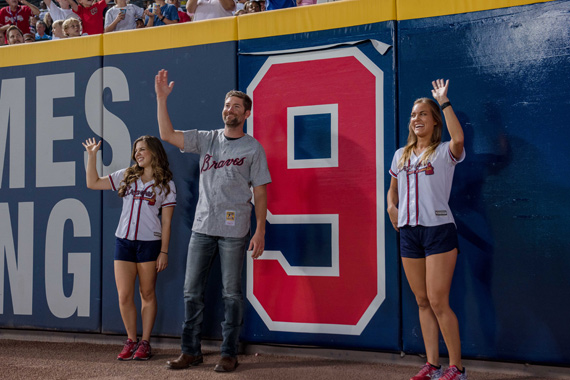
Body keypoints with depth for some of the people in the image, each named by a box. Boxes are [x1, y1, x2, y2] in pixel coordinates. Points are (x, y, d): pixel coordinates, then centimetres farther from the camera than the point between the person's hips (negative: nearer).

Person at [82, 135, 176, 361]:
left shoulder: (166, 184, 2)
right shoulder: (126, 177, 11)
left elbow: (166, 221, -1)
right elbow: (92, 183, 12)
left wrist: (164, 251, -5)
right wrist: (92, 155, 5)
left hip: (149, 243, -3)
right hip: (124, 241, 3)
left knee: (147, 295, 5)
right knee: (124, 296, 1)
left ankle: (145, 343, 15)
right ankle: (131, 341, 16)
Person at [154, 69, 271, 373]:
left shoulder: (253, 148, 1)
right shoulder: (207, 139, 10)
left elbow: (260, 192, 0)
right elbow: (167, 135, 5)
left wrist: (260, 231, -6)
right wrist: (161, 99, -2)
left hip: (234, 231, -3)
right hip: (202, 227, 4)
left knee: (231, 293, 2)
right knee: (192, 291, 6)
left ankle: (229, 354, 12)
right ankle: (191, 351, 17)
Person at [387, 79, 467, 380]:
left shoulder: (444, 152, -1)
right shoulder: (401, 155, 17)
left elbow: (458, 138, -25)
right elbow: (393, 188, 29)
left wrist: (444, 102, -17)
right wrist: (391, 206, 8)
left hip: (438, 230, -6)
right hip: (408, 232, 6)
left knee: (438, 302, -8)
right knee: (423, 302, 9)